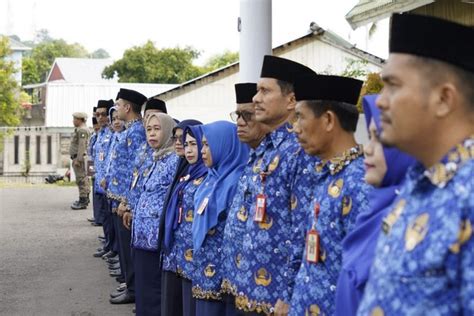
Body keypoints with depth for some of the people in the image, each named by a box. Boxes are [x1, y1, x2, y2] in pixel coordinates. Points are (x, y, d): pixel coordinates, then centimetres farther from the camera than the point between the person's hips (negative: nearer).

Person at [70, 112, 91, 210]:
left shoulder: (82, 130, -16)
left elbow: (82, 146, -22)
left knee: (81, 179, -10)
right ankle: (85, 199, 23)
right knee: (83, 179, 15)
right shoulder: (80, 129, 18)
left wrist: (78, 159, -24)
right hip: (78, 158, 11)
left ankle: (83, 202, -11)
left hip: (79, 157, -11)